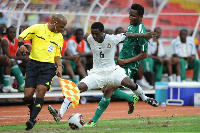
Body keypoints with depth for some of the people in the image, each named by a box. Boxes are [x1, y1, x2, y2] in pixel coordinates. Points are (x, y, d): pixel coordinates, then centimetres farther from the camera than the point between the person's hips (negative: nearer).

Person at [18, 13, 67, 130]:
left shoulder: (59, 37, 13)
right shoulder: (37, 28, 1)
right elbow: (21, 37, -1)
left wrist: (59, 65, 4)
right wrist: (21, 45, -22)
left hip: (48, 67, 1)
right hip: (33, 64, -1)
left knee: (40, 91, -21)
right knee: (28, 95, -8)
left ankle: (32, 119, -21)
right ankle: (33, 113, 21)